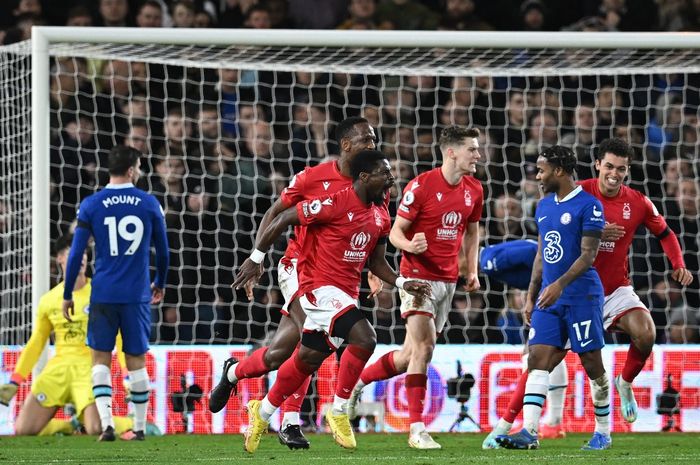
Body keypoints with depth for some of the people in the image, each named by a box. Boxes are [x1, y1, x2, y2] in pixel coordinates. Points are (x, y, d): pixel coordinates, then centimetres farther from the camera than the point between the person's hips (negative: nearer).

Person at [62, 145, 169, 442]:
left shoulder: (91, 205, -2)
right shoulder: (149, 204, 1)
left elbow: (76, 254, -3)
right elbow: (162, 250, 10)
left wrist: (67, 295, 6)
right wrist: (160, 283, 28)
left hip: (103, 295, -1)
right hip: (137, 295, 1)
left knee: (101, 359, 6)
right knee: (137, 361, 9)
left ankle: (106, 423, -9)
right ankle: (139, 427, 12)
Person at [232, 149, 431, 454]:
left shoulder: (380, 215, 8)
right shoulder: (335, 203, -17)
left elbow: (376, 262, 17)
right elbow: (283, 220, -10)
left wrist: (402, 283, 1)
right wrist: (256, 259, -7)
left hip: (347, 292, 8)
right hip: (321, 287, -8)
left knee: (307, 359, 16)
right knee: (364, 339, -25)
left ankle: (263, 412, 34)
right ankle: (339, 412, -11)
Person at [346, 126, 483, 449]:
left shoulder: (474, 190, 6)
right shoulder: (421, 186, -13)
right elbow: (395, 231, -8)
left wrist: (471, 270, 12)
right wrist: (409, 245, -30)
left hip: (448, 280, 6)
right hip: (419, 275, -6)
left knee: (411, 354, 8)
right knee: (423, 348, -15)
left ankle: (357, 382, 31)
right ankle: (416, 429, -13)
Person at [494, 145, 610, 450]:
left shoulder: (588, 205, -9)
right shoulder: (544, 207, 15)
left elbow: (588, 255, -15)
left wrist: (560, 284, -26)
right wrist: (531, 297, 17)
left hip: (582, 296, -7)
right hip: (549, 298, 7)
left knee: (591, 363, 0)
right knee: (538, 359, -5)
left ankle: (603, 432, 13)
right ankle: (529, 432, -12)